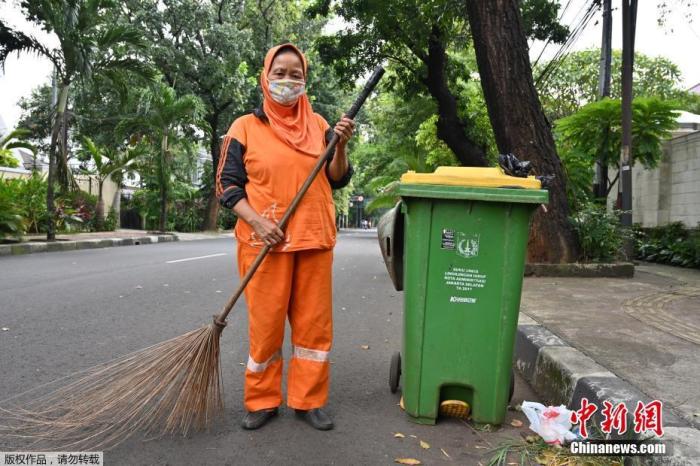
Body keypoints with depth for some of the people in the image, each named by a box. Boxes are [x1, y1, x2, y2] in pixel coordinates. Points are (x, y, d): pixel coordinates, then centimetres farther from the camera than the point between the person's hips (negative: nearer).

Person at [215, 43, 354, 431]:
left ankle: (308, 400, 21)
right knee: (265, 323, 5)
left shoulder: (318, 125, 11)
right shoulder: (245, 127, 3)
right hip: (265, 242, -2)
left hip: (314, 239, 3)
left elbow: (336, 180, 9)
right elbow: (227, 185, 0)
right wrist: (257, 221, -15)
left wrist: (341, 146, -9)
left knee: (314, 322, 7)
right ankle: (262, 401, 22)